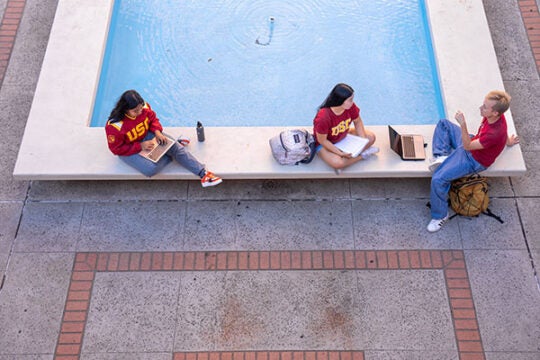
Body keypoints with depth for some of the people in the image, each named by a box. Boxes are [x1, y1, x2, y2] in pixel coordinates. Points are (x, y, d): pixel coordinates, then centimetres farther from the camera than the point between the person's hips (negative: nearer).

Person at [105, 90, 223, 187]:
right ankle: (171, 155, 2)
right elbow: (117, 149, -20)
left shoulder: (144, 107, -18)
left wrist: (157, 131, -17)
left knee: (176, 147, -17)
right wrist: (140, 146, -27)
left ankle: (203, 174, -19)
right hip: (128, 150, -4)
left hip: (146, 136, 4)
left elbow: (153, 119, 3)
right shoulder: (114, 126, -30)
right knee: (151, 169, -28)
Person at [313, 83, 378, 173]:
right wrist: (341, 153, -27)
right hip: (326, 143, -5)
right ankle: (362, 155, -8)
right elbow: (322, 140, -26)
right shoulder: (323, 117, -36)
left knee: (371, 137, -7)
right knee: (337, 163, -33)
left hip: (344, 136, 6)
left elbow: (358, 122, -3)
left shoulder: (351, 107, -21)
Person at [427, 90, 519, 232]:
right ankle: (442, 156, -5)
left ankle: (440, 215, -4)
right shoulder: (495, 116, -16)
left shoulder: (495, 134, -38)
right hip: (472, 143, 9)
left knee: (438, 179, -24)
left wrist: (463, 125, -42)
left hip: (474, 160, -9)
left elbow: (467, 146, -31)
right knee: (443, 123, 12)